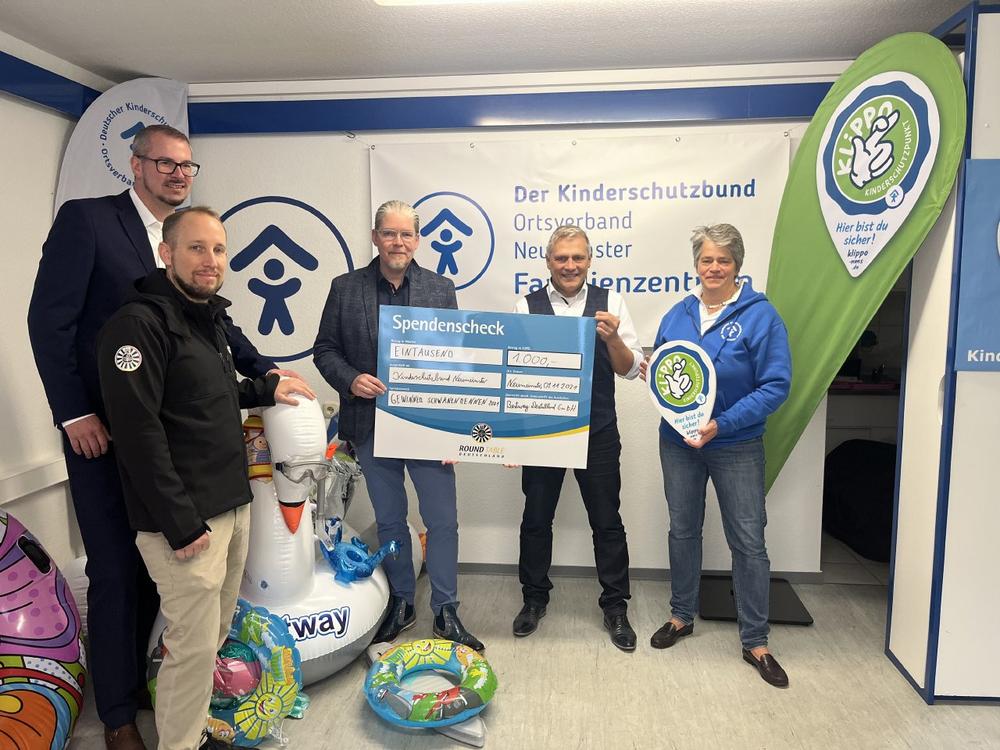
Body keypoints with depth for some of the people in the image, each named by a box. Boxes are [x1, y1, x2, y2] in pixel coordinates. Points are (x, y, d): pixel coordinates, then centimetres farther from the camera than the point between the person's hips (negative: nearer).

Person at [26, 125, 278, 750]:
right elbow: (50, 319, -10)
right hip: (103, 430, -5)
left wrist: (265, 371, -1)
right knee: (116, 569, 4)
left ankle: (139, 677, 33)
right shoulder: (85, 219, -7)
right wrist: (74, 413, -13)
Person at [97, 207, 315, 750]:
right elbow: (138, 432, -21)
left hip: (233, 505, 9)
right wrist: (182, 524, -21)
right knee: (194, 644, -1)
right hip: (186, 520, -9)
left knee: (216, 632, 19)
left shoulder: (209, 318, 16)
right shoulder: (141, 322, -14)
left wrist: (265, 389, 15)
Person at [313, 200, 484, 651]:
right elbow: (325, 349, 5)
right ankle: (401, 603, 34)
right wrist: (350, 380, -16)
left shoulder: (441, 289, 3)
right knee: (389, 520, 15)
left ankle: (446, 611, 23)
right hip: (372, 425, 1)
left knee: (443, 521, 5)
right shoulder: (345, 288, 2)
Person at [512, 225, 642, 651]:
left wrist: (612, 338, -21)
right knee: (536, 519, 13)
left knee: (607, 521, 9)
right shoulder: (527, 306, -1)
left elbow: (631, 370, -1)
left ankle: (615, 607, 28)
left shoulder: (609, 303, 0)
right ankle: (534, 598, 34)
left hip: (598, 432, 0)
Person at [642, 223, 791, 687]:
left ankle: (755, 642, 19)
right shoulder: (677, 314, 4)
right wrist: (651, 375, -8)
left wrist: (722, 424, -23)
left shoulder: (759, 315, -11)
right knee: (682, 530, 15)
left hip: (736, 447, -4)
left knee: (748, 542, 2)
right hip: (678, 441, 4)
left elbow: (776, 385, -15)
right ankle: (681, 616, 34)